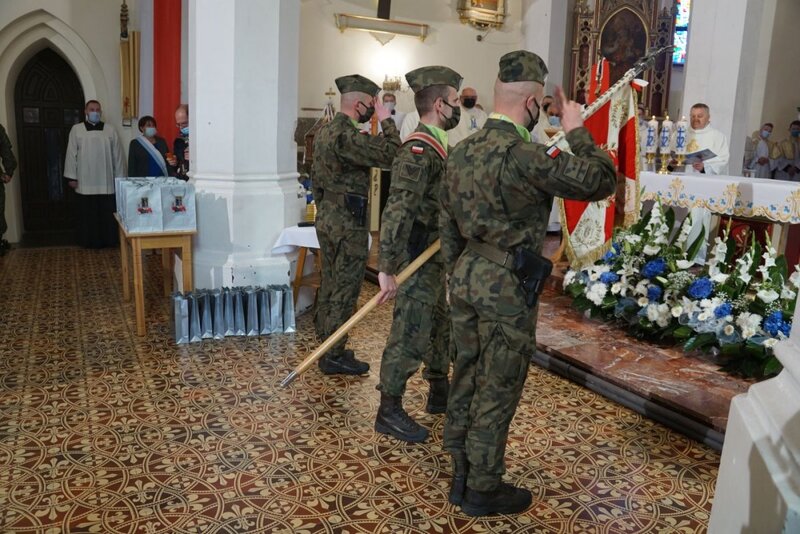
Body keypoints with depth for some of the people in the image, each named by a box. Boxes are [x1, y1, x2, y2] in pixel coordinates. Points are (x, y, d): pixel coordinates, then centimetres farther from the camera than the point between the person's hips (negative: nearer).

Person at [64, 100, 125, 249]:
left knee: (107, 213, 3)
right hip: (85, 181, 0)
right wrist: (71, 177, -2)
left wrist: (120, 177, 4)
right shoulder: (76, 129, 4)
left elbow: (117, 155, 6)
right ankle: (89, 241, 13)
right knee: (88, 213, 4)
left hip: (106, 181, 1)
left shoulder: (110, 130, 6)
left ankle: (108, 240, 12)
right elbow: (71, 154, 3)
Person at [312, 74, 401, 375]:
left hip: (326, 217, 10)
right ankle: (334, 357, 6)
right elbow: (391, 155, -26)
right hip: (348, 223, -10)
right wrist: (386, 120, -13)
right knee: (345, 290, -2)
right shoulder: (347, 136, -19)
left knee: (330, 284, 16)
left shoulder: (324, 132, 12)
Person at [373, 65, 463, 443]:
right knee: (410, 335, -2)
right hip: (417, 262, -10)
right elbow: (396, 212, -27)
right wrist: (387, 269, -30)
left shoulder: (436, 147, 11)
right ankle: (389, 411, 11)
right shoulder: (419, 151, -20)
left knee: (439, 327, 20)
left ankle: (439, 393, 36)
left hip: (435, 259, 10)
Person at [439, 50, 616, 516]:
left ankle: (463, 476, 32)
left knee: (466, 378, 17)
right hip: (507, 287, -8)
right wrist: (577, 130, -2)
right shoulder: (524, 155, -19)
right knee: (498, 390, 6)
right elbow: (602, 181, -15)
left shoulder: (462, 151, 7)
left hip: (466, 275, 8)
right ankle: (483, 490, 22)